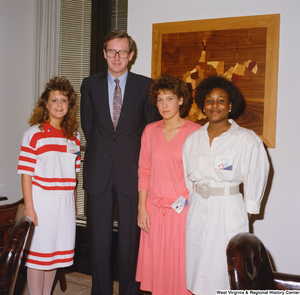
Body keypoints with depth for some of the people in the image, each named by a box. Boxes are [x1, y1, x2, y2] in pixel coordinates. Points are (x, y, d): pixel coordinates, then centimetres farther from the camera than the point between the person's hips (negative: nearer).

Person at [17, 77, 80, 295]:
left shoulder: (74, 136, 7)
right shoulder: (34, 134, -8)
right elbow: (26, 174, -9)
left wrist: (74, 205, 11)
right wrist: (29, 209, -13)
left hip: (65, 203, 5)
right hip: (42, 203, -5)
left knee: (55, 251, 15)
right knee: (37, 252, 4)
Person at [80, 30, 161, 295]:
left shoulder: (146, 86, 2)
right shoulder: (90, 84, 8)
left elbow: (152, 127, 7)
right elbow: (87, 124, 15)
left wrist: (131, 153, 4)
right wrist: (102, 151, 10)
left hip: (131, 171, -1)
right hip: (99, 171, 2)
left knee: (130, 239, 4)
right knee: (99, 238, 8)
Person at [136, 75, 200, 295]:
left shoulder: (195, 132, -5)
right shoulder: (150, 131, 8)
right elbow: (144, 172, 9)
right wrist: (142, 207, 4)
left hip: (183, 209, -3)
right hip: (155, 209, 4)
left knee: (180, 263, 2)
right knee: (155, 263, 9)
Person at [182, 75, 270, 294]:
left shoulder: (247, 140, -7)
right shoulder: (193, 139, 8)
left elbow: (256, 177, -3)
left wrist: (247, 209, -1)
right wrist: (189, 201, 11)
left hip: (229, 212, -4)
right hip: (197, 212, 5)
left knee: (225, 274, -1)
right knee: (198, 275, 10)